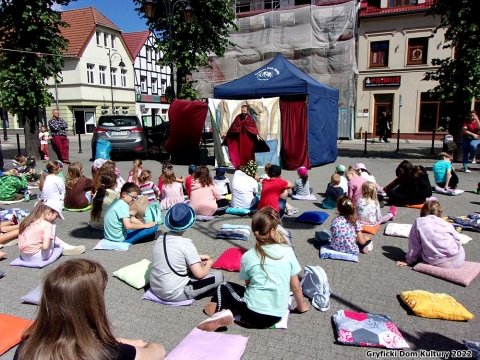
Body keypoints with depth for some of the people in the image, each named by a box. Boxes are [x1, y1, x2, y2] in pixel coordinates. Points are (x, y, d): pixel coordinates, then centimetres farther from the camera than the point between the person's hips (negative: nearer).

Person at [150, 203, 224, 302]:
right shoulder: (186, 244, -20)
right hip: (174, 294, -7)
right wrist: (209, 263, 3)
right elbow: (199, 274, -18)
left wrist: (198, 257, 15)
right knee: (218, 276, -3)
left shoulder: (161, 238, 0)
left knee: (192, 265, 27)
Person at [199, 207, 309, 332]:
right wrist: (301, 305, 18)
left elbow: (248, 284, 6)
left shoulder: (247, 257, -9)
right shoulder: (287, 251, -8)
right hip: (277, 316, 3)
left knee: (224, 287, 20)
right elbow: (296, 286, 1)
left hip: (253, 314, -3)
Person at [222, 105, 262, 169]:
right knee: (240, 153, 2)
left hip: (248, 139, -1)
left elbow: (254, 128, -8)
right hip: (240, 139, 1)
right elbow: (233, 127, 5)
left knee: (248, 154, 2)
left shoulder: (250, 118, -1)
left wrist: (257, 135, -24)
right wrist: (227, 134, 3)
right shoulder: (238, 117, 3)